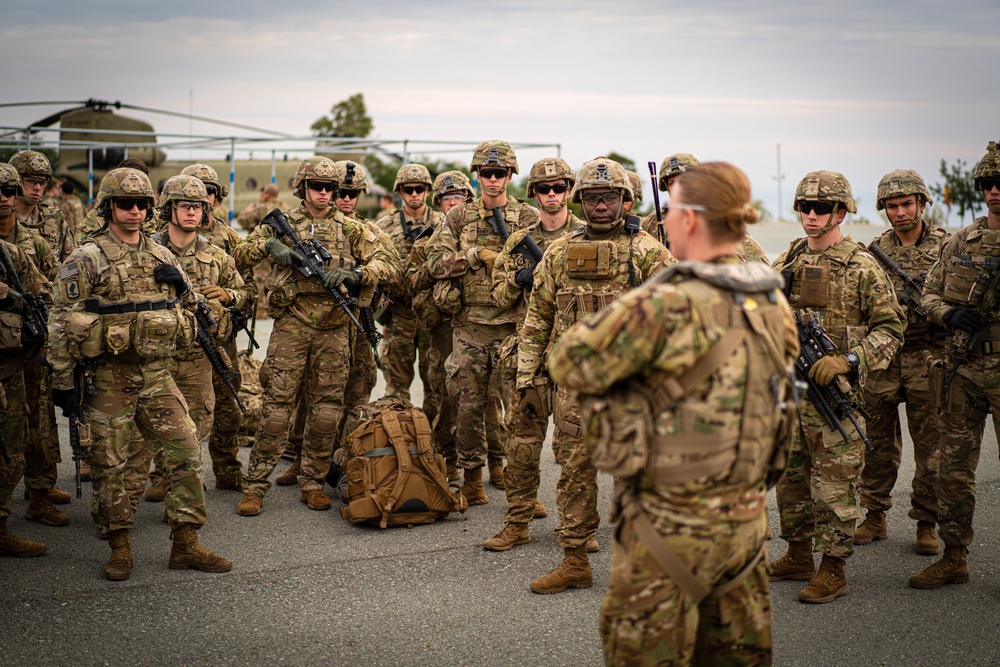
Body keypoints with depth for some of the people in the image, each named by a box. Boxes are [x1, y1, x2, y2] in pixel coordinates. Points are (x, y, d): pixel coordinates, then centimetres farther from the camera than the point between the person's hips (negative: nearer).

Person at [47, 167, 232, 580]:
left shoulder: (162, 256, 11)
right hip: (109, 378, -4)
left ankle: (185, 545, 7)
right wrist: (63, 383, -9)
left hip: (158, 375, 4)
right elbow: (61, 325, -6)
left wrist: (180, 282, 0)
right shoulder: (86, 260, -5)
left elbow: (189, 304, 23)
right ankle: (120, 548, 16)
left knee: (186, 453, -1)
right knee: (109, 464, 3)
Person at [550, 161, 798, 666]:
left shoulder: (669, 306, -22)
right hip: (746, 516, 7)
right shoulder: (772, 302, 1)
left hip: (672, 522, -7)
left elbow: (571, 365, -15)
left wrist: (626, 311, 1)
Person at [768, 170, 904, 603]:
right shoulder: (787, 262, 9)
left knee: (833, 483, -1)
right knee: (790, 477, 14)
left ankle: (833, 571, 9)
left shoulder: (861, 268, -8)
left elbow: (890, 329, -7)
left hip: (833, 391, -6)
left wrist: (847, 360, -19)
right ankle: (798, 557, 28)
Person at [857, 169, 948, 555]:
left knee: (930, 445, 2)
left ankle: (926, 524, 12)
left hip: (927, 359, -2)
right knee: (879, 443, 8)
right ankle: (875, 517, 20)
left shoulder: (945, 246, 3)